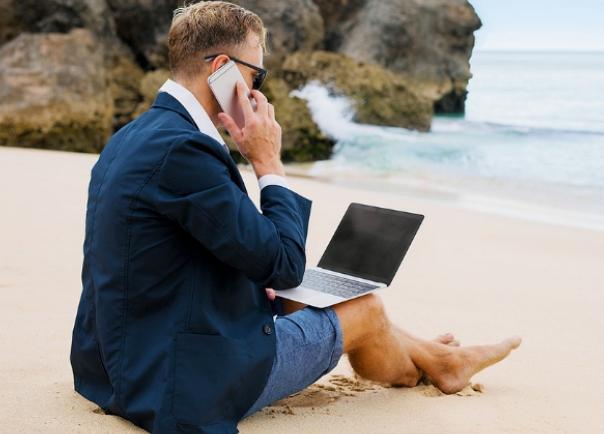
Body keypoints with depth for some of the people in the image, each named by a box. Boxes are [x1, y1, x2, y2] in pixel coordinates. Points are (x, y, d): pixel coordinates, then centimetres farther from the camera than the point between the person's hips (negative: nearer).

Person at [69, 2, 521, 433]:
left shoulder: (131, 138, 4)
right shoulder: (183, 149, -27)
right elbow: (285, 264, -21)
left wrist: (256, 285, 12)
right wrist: (269, 162, -13)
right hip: (186, 382, -9)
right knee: (364, 308, 10)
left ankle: (431, 355, 42)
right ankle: (431, 364, 43)